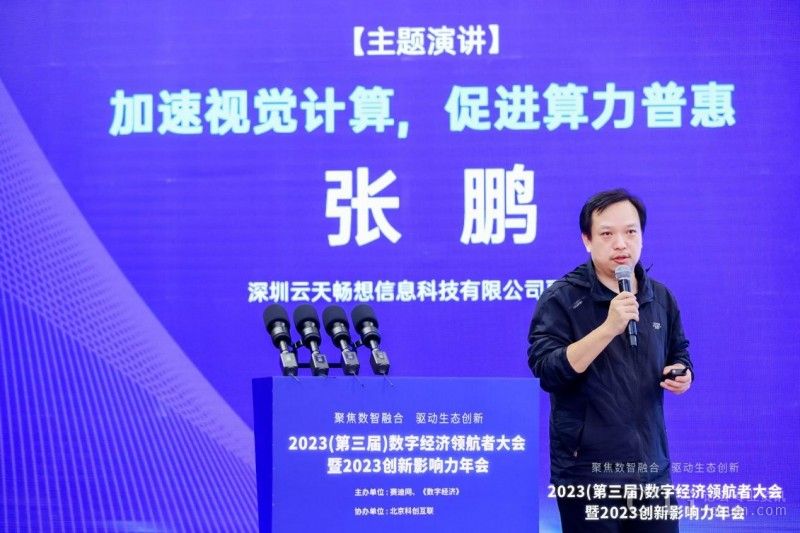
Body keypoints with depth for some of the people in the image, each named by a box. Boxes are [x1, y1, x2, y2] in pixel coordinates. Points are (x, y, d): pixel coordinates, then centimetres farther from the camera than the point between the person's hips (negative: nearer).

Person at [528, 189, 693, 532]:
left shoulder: (660, 297, 9)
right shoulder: (561, 298, -8)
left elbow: (678, 354, 24)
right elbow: (547, 370, -20)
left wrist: (682, 374, 0)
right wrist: (608, 328, -28)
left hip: (651, 467, 5)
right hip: (586, 472, -5)